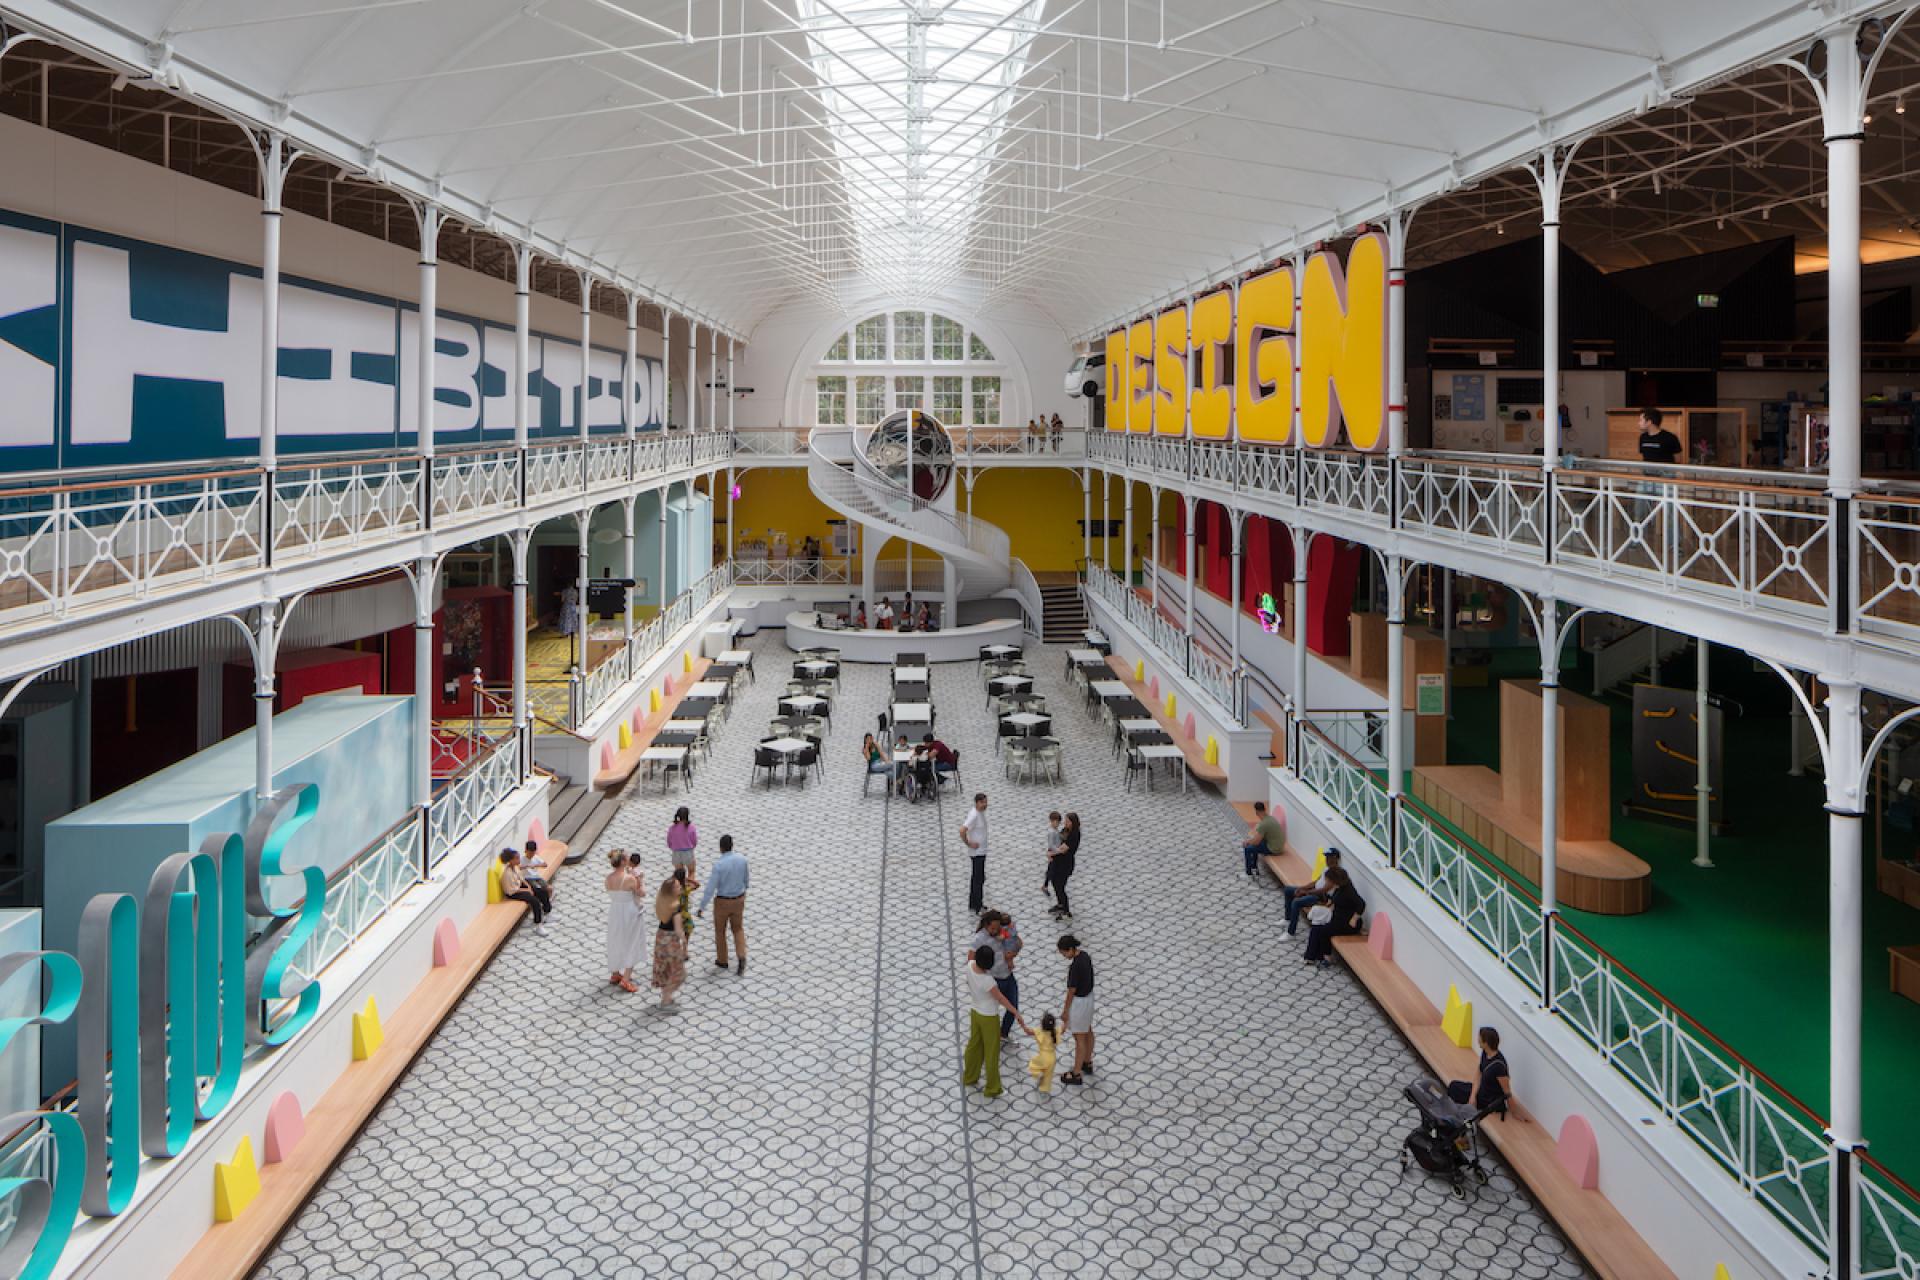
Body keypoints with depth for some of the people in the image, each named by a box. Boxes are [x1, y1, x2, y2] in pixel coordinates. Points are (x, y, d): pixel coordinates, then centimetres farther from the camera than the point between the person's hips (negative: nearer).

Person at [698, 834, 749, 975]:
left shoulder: (718, 865, -27)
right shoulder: (742, 858, -12)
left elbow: (710, 888, -22)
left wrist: (702, 907, -10)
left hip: (722, 902, -4)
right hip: (738, 900, 4)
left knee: (720, 930, 21)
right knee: (738, 929, 23)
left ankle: (722, 961, 36)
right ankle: (742, 959, 4)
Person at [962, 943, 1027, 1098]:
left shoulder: (970, 965, -19)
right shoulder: (987, 980, -36)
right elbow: (1001, 999, -25)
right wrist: (1017, 1014, -16)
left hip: (975, 1012, 7)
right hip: (989, 1017, -7)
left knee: (974, 1045, 27)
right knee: (991, 1053, 11)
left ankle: (969, 1078, 46)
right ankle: (992, 1089, 26)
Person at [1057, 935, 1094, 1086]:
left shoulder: (1075, 966, -31)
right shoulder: (1085, 955, -4)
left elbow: (1071, 991, -22)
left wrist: (1065, 1010, -10)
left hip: (1079, 1002, -9)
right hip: (1088, 997, 9)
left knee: (1079, 1038, 5)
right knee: (1088, 1031, 25)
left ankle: (1077, 1074, 17)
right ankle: (1087, 1063, 43)